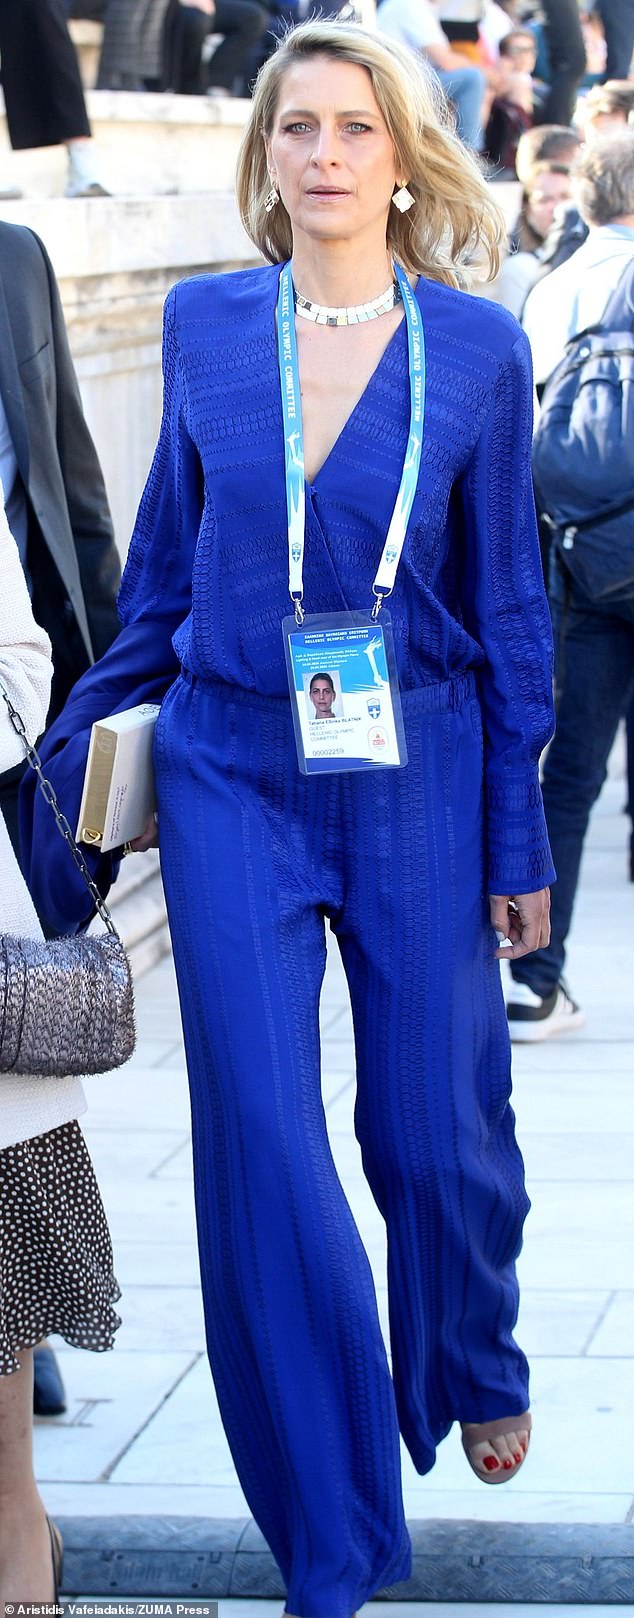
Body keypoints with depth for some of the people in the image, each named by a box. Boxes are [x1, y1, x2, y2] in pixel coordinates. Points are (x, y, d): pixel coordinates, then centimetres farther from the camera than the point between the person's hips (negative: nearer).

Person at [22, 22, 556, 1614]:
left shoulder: (476, 348, -1)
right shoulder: (205, 326, 2)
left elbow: (507, 604, 3)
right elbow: (162, 571, 12)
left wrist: (519, 839, 2)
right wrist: (74, 752, 14)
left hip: (416, 782, -1)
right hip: (233, 780, 1)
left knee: (441, 1130, 4)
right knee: (264, 1154, -2)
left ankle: (475, 1378, 39)